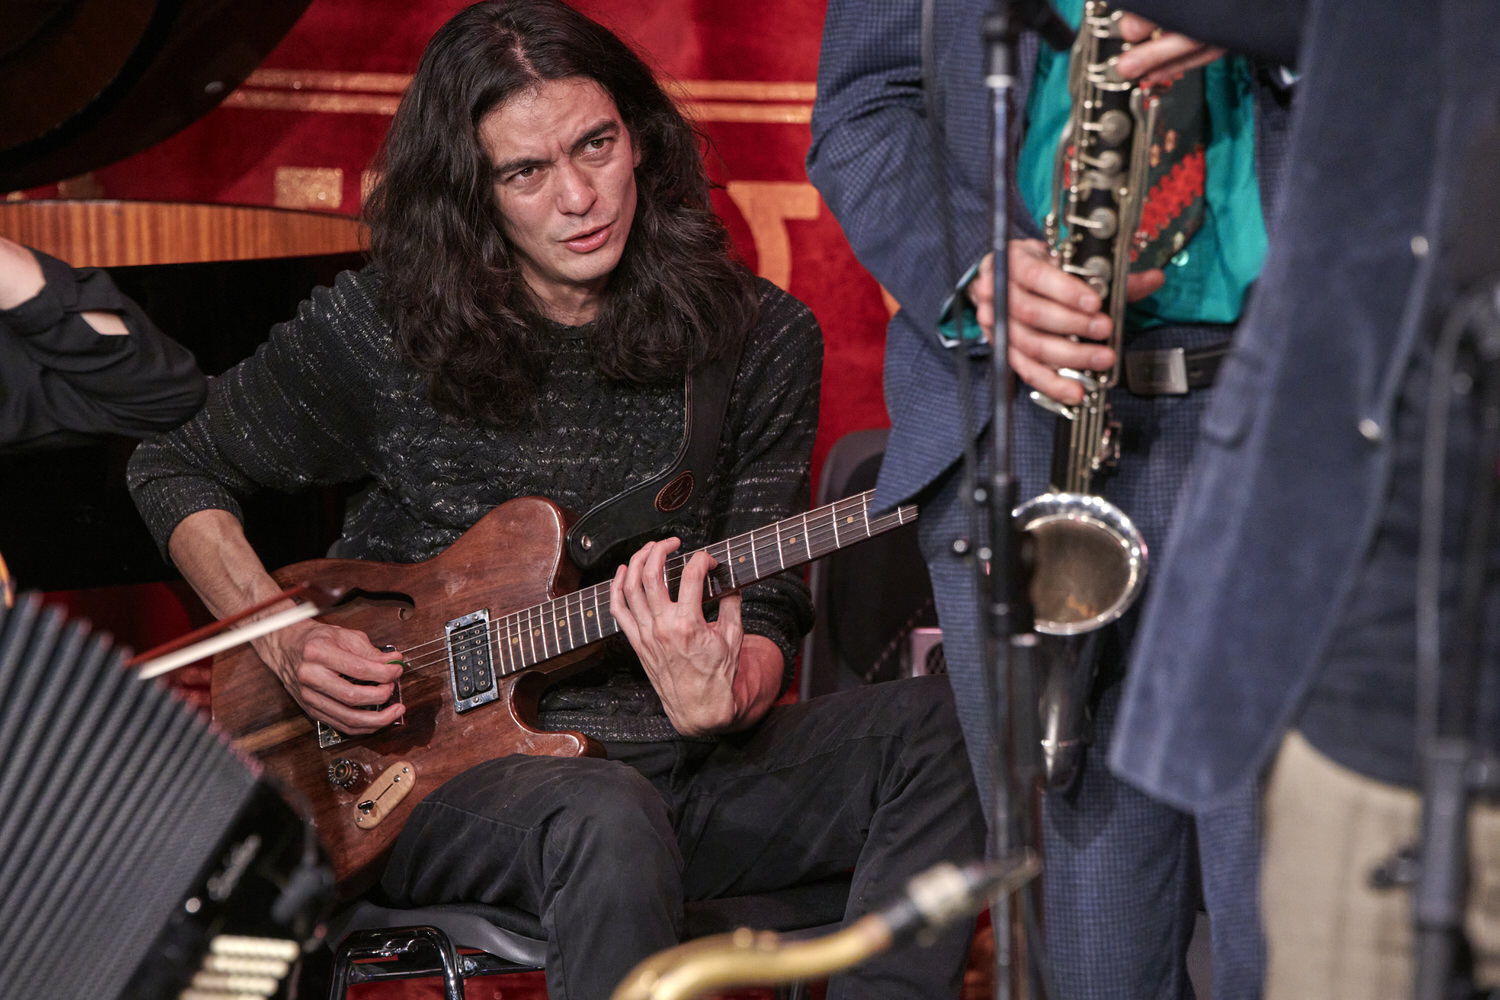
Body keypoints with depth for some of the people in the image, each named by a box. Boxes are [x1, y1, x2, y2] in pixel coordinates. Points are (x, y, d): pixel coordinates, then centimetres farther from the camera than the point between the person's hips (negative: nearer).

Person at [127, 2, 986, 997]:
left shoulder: (762, 341, 3)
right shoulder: (376, 330, -2)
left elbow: (765, 602, 3)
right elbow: (174, 468, 12)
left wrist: (726, 699, -21)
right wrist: (283, 641, -3)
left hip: (684, 769, 3)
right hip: (433, 774, -3)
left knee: (943, 728, -24)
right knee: (610, 817, -39)